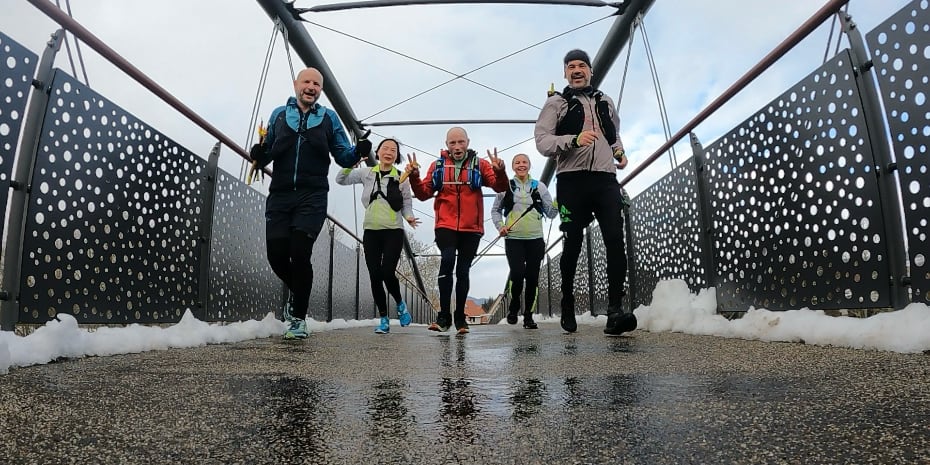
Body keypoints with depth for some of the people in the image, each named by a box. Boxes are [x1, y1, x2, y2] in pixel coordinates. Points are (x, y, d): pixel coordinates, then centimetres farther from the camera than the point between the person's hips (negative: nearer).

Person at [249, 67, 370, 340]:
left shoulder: (329, 118, 13)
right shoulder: (279, 114, 16)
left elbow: (343, 157, 10)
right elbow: (267, 154, 16)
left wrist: (359, 151, -11)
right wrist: (259, 155, -7)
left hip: (312, 197, -2)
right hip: (280, 195, 2)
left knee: (300, 253, -13)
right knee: (276, 252, -4)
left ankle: (298, 318, 2)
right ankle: (297, 292, 29)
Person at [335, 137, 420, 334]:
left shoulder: (402, 177, 4)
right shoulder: (366, 173, 7)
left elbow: (406, 204, 7)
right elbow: (340, 180, 7)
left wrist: (408, 217, -13)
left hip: (393, 231, -2)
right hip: (371, 231, 2)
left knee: (387, 273, -14)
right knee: (375, 276, 0)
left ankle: (400, 304, 16)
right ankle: (384, 319, 13)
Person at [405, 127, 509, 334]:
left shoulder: (480, 165, 6)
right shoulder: (437, 165, 8)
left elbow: (500, 187, -5)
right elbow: (424, 194, 6)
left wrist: (499, 171, -25)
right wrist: (415, 177, -11)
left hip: (471, 228, 1)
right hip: (446, 226, -1)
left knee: (463, 271, 7)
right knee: (447, 261, -22)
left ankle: (460, 317, 19)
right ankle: (444, 315, -15)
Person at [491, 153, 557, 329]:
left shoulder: (539, 187, 9)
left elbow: (551, 213, 8)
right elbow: (495, 210, 16)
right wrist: (500, 226, 0)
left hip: (535, 239, 2)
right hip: (513, 239, -2)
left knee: (532, 278, 2)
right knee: (517, 274, -15)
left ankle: (528, 316, 16)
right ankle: (514, 307, 12)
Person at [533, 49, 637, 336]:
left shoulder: (605, 102, 23)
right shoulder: (556, 103, 9)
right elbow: (542, 141, -4)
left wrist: (620, 152, 17)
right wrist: (575, 140, -19)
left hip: (606, 179, 3)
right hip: (572, 180, -3)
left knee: (615, 240, -13)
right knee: (573, 244, 1)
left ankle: (615, 311, -16)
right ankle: (568, 306, 19)